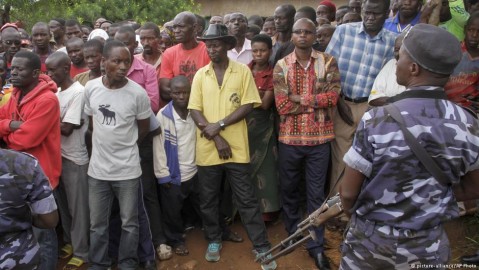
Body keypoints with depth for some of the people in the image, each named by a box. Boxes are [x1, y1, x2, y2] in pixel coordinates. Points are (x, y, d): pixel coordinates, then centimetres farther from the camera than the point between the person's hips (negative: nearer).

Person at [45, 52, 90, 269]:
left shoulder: (78, 92, -16)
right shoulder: (57, 91, 9)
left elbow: (66, 128, -19)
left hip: (75, 158, -7)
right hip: (58, 154, 7)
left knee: (78, 207, 5)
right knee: (63, 203, 18)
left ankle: (81, 252, 18)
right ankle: (69, 241, 35)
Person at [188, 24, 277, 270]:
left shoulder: (242, 71, -1)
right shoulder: (200, 74, 5)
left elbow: (247, 106, -6)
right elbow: (194, 110, 0)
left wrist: (219, 124, -15)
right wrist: (215, 138, -11)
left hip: (236, 147, -2)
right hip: (207, 148, 3)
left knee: (246, 199, 3)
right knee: (208, 199, 13)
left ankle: (262, 248, 13)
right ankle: (213, 241, 32)